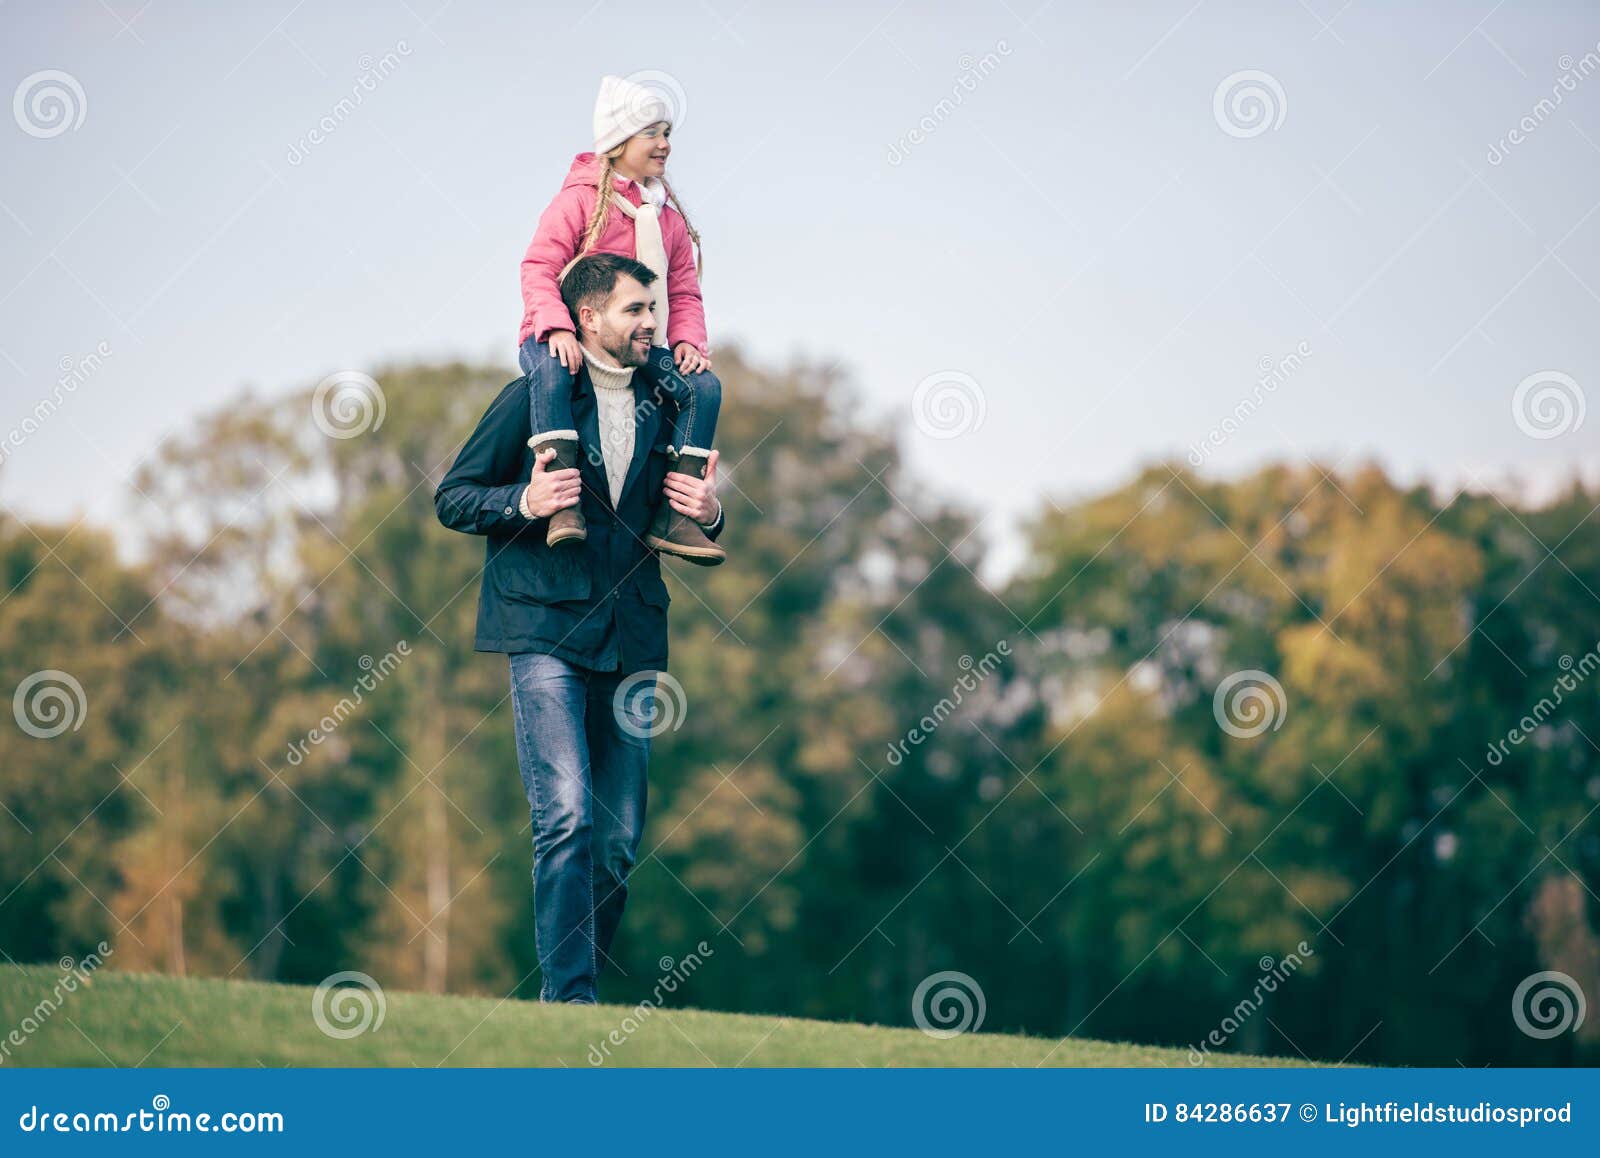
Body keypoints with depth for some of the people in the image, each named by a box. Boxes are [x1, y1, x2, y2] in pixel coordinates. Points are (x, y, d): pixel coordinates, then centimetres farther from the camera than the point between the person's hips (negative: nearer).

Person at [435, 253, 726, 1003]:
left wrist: (708, 516, 1)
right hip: (547, 631, -5)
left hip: (631, 642, 5)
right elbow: (452, 498, 2)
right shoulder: (534, 398, 0)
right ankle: (568, 994, -15)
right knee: (567, 819, -16)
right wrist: (525, 502, -16)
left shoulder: (660, 408, 13)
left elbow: (677, 518, 25)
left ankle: (578, 989, 16)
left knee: (619, 839, 3)